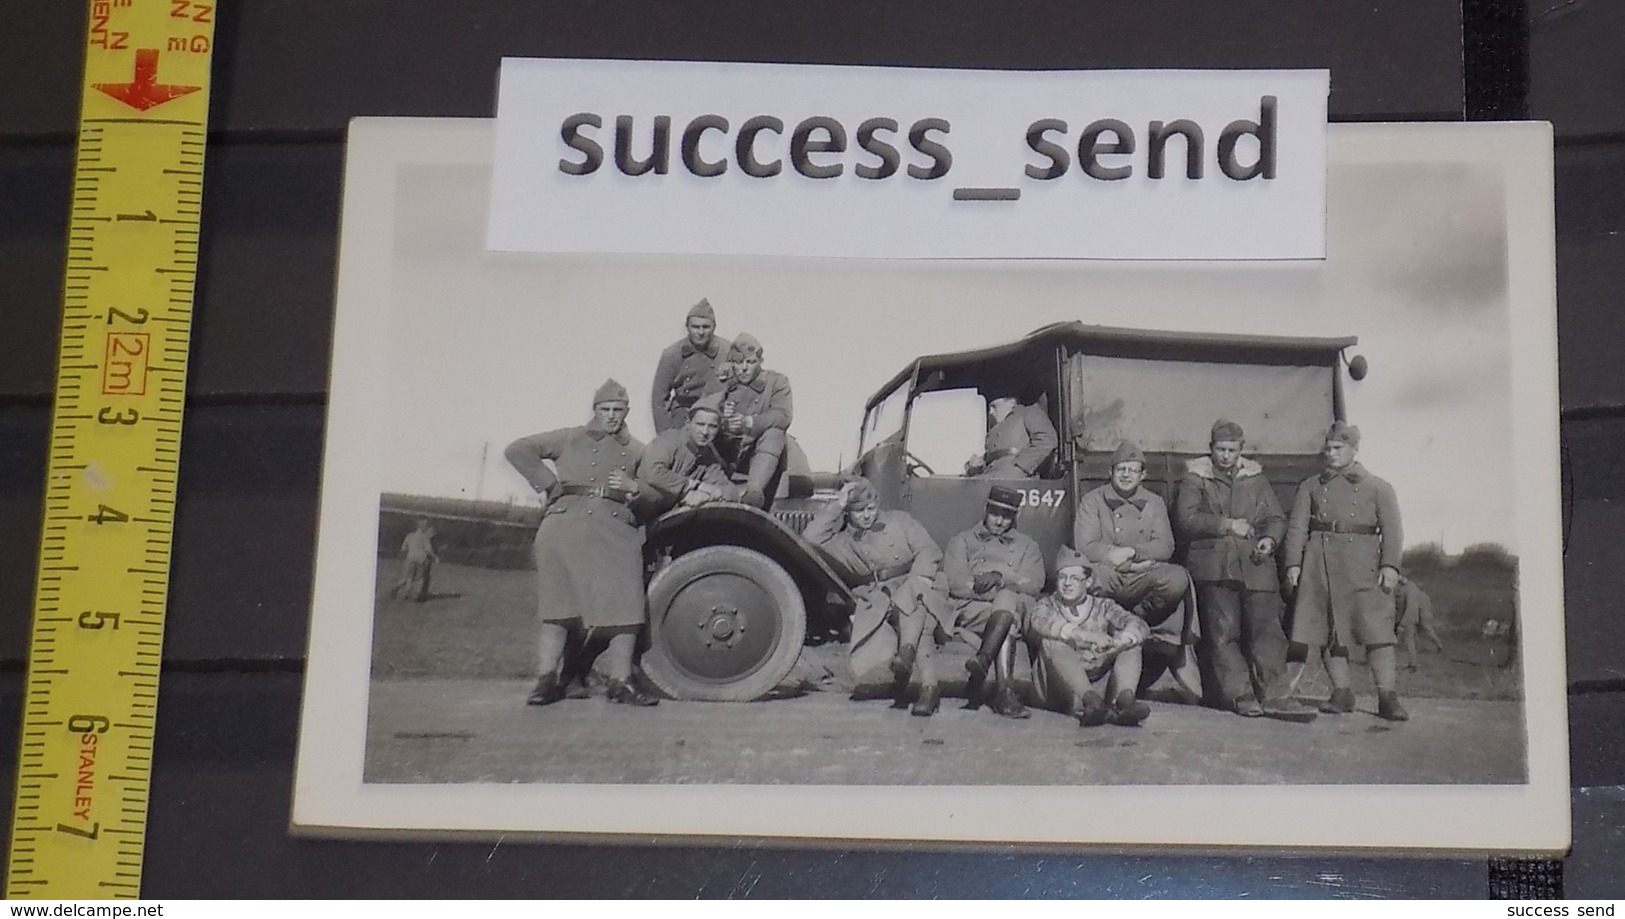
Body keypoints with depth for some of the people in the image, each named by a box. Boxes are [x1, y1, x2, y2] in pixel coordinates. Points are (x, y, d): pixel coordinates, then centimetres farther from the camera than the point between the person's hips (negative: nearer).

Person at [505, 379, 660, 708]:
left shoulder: (635, 451, 23)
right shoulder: (571, 439, 17)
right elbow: (518, 450, 11)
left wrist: (634, 488, -4)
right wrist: (548, 485, 5)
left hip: (616, 531, 2)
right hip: (567, 524, -2)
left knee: (625, 606, -8)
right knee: (559, 604, -4)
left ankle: (620, 681, -4)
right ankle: (548, 679, -3)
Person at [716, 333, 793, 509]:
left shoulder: (777, 382, 6)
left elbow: (783, 417, -12)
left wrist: (749, 422, -28)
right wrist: (721, 420, -23)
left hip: (763, 454, -2)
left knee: (774, 434, -31)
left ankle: (754, 490, -48)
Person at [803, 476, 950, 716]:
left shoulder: (898, 521, 19)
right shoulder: (842, 542, 18)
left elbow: (929, 551, 10)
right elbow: (811, 537, 1)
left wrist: (919, 577, -10)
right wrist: (838, 505, 1)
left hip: (911, 590, 0)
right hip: (875, 602, 0)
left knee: (909, 596, -38)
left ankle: (906, 656, -55)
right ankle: (928, 683, -42)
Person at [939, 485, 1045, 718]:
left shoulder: (1027, 546, 28)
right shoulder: (962, 541, 23)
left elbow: (1034, 584, 8)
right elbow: (956, 583, 4)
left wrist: (1001, 577, -12)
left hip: (1016, 608, 1)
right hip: (970, 608, -1)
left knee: (1006, 600, -37)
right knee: (1008, 622, -36)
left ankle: (982, 661, -54)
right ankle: (1003, 690, -50)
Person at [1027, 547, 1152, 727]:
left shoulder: (1102, 607, 18)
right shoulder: (1047, 605, 14)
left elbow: (1140, 626, -2)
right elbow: (1039, 622, -14)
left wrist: (1117, 644, -26)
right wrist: (1085, 636, -30)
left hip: (1099, 683, 2)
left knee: (1131, 638, -10)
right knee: (1054, 641, -26)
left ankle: (1125, 699, -37)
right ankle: (1091, 701, -48)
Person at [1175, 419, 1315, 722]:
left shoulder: (1256, 478, 19)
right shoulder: (1195, 478, 9)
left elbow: (1277, 517, 19)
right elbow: (1187, 518, -4)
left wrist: (1270, 538, -3)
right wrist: (1227, 525, -10)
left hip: (1255, 564, 2)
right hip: (1214, 567, -2)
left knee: (1266, 626, -8)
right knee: (1223, 631, -6)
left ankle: (1274, 695, -10)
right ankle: (1240, 695, -3)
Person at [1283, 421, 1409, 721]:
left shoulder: (1377, 487, 12)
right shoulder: (1311, 487, 16)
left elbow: (1392, 529, 3)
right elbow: (1297, 527, 9)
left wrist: (1390, 565, -10)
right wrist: (1293, 563, -3)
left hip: (1364, 565, -2)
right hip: (1321, 565, 2)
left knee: (1377, 628, -10)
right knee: (1330, 631, 2)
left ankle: (1387, 697, -10)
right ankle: (1341, 693, 11)